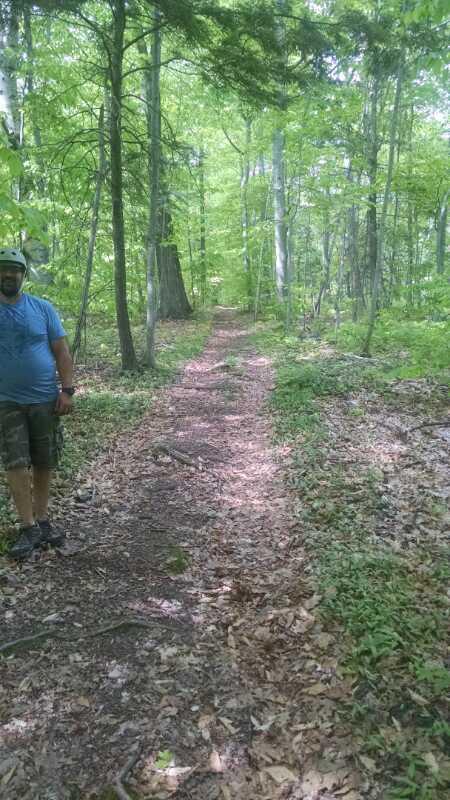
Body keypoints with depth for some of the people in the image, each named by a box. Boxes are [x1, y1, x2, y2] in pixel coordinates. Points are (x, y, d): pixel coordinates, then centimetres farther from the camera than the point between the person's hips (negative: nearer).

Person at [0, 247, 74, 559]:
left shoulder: (42, 308, 0)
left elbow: (61, 351, 0)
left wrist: (66, 390, -8)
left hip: (45, 400, 1)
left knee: (44, 464, 9)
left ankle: (42, 519, 23)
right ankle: (29, 527, 5)